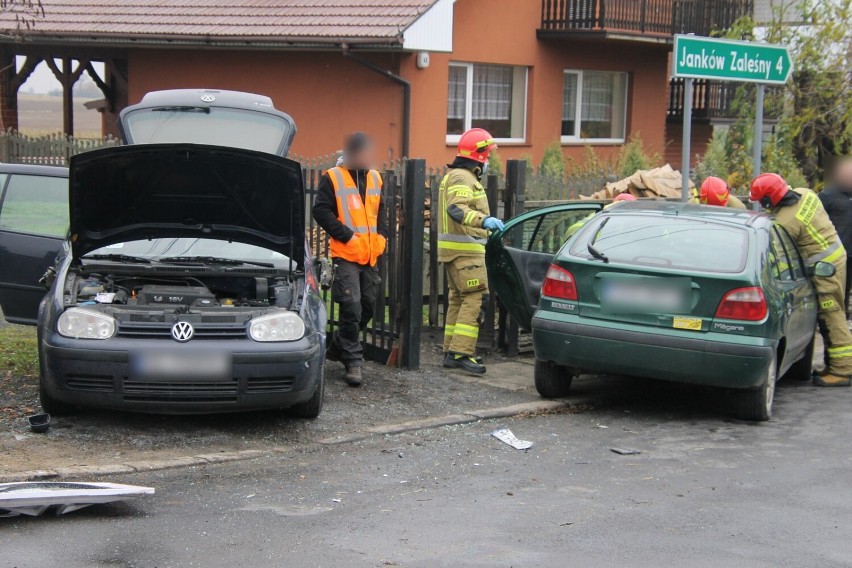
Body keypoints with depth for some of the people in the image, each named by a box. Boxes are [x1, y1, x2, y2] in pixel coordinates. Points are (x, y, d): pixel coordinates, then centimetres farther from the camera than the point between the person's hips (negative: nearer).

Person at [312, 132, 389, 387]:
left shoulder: (375, 178, 14)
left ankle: (338, 346, 30)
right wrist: (348, 236, -15)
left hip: (371, 256, 6)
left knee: (368, 307, 11)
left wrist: (382, 236, 6)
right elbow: (321, 211, -9)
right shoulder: (332, 178, -4)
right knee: (351, 308, -10)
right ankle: (353, 361, -2)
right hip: (346, 255, -6)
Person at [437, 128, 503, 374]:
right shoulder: (462, 178, -14)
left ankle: (451, 351, 17)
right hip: (464, 250, -11)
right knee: (474, 298, -14)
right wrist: (483, 220, -44)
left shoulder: (455, 176, 21)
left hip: (454, 250, 11)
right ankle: (461, 352, -20)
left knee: (459, 299, 14)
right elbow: (456, 208, -31)